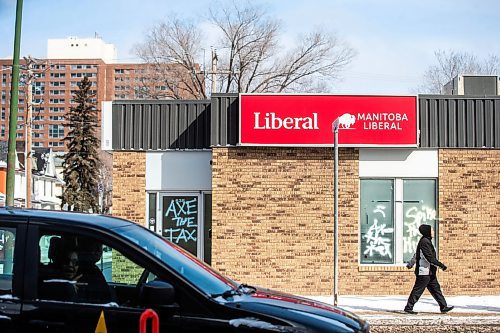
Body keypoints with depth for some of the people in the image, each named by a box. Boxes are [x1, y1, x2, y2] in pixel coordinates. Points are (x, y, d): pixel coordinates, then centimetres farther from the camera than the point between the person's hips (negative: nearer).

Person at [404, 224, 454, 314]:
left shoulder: (426, 241, 13)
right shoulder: (425, 242, -18)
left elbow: (416, 254, 24)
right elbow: (430, 258, -22)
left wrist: (410, 263, 33)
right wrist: (441, 265, -17)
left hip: (430, 273, 10)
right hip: (424, 272, -10)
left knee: (436, 289, 10)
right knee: (417, 291, -2)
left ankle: (444, 307, 12)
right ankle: (408, 307, 6)